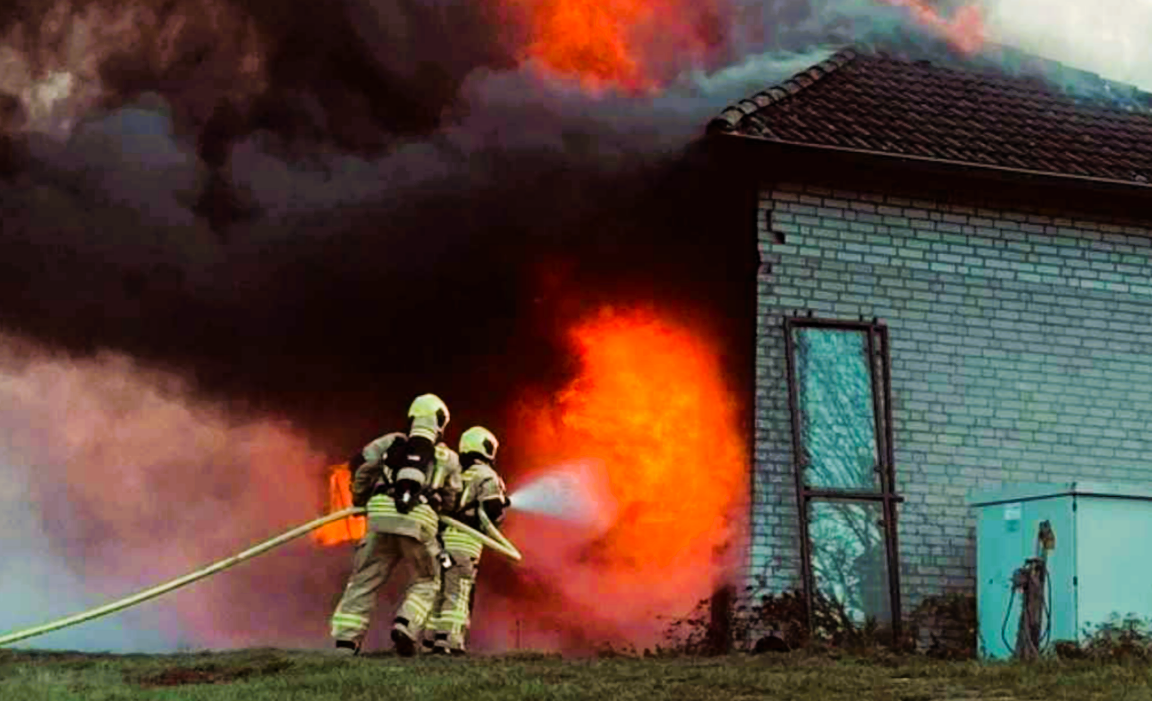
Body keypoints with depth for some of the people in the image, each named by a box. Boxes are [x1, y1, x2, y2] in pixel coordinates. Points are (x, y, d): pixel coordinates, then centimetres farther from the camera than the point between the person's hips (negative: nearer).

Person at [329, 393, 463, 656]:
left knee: (365, 579, 7)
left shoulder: (392, 442, 21)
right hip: (420, 520, -1)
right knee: (426, 582, 17)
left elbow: (359, 463, 14)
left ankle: (346, 637, -5)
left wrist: (359, 497, 27)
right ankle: (405, 626, -7)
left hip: (382, 514, 1)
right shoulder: (448, 458, 22)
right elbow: (450, 499, 24)